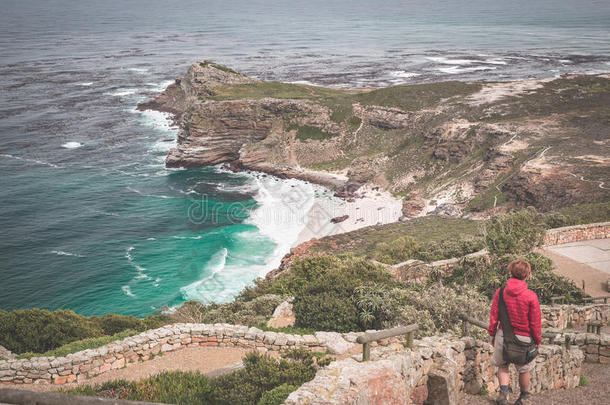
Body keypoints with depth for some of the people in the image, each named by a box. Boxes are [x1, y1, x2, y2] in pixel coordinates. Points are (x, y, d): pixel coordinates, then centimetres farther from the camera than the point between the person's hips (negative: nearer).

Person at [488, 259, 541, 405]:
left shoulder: (500, 292, -9)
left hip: (503, 336, 1)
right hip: (523, 338, -1)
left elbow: (493, 316, -1)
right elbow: (535, 322, -7)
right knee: (523, 369, 18)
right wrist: (537, 340, 7)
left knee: (502, 366, 19)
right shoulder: (531, 296, -15)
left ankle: (503, 391, 1)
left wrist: (492, 333, 13)